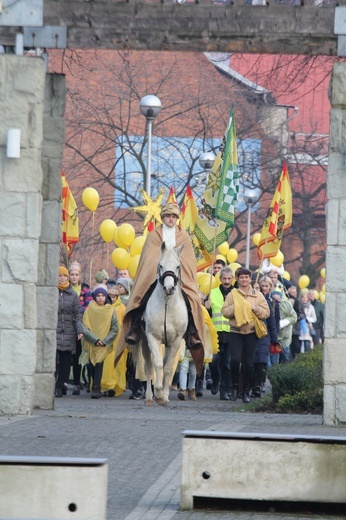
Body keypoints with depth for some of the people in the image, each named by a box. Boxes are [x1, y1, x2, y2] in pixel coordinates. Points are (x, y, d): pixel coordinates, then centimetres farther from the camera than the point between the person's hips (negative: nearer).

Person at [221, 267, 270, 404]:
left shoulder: (258, 295, 9)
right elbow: (224, 311, 0)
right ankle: (235, 387, 6)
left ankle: (246, 392, 9)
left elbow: (266, 312, 4)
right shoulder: (232, 294, 8)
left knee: (249, 363, -1)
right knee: (235, 360, -14)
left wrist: (255, 308, -12)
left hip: (251, 332, 0)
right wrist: (235, 308, -14)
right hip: (235, 332, 0)